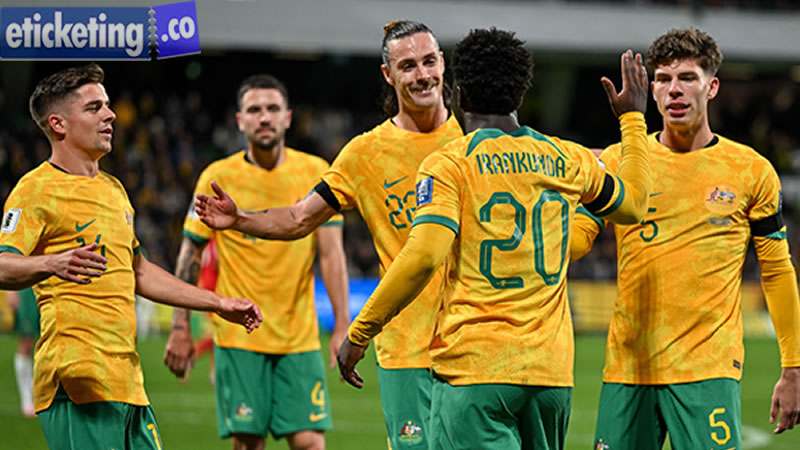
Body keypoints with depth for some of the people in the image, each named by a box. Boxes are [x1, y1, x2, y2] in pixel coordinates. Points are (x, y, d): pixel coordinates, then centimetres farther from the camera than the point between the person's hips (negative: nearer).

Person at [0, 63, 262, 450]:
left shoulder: (113, 189, 23)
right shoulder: (37, 189, -4)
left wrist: (219, 304, 32)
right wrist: (52, 264, -37)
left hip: (126, 378, 9)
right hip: (78, 381, -9)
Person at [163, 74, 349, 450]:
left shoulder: (315, 173, 2)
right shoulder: (218, 177, 0)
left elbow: (331, 253, 2)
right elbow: (190, 255, 6)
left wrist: (342, 326, -5)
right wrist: (181, 328, 1)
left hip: (300, 336, 1)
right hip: (238, 336, -1)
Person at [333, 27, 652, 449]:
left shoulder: (448, 165, -4)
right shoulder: (568, 160, 12)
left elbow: (423, 256, -16)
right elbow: (633, 204, 31)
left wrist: (358, 334, -7)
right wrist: (633, 117, 43)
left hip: (474, 368, -5)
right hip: (552, 370, 5)